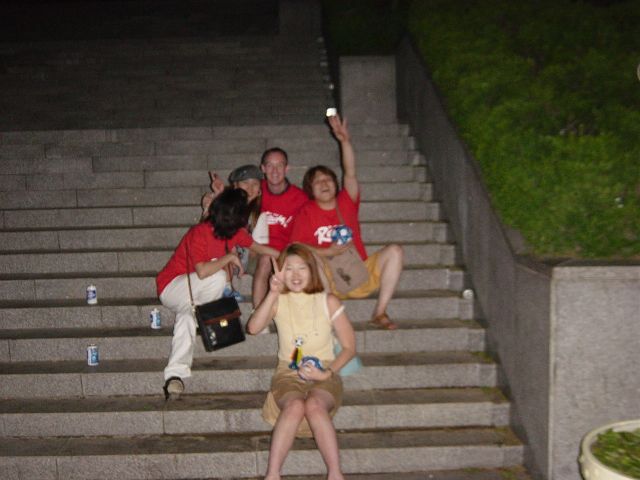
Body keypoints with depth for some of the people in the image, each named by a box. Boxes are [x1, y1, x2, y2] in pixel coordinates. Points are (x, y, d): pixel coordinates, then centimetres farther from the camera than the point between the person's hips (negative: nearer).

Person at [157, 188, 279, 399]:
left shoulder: (235, 232, -2)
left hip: (191, 296, 7)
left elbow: (257, 246, 17)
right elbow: (202, 271, -39)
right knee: (218, 276, -28)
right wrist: (230, 257, -26)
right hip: (171, 288, -7)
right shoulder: (199, 233, -26)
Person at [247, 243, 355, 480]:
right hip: (289, 374, 1)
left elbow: (349, 347, 4)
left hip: (324, 375, 0)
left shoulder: (328, 302, 4)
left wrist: (327, 372, -11)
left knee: (315, 406, -34)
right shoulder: (278, 301, 7)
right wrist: (273, 293, -19)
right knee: (295, 406, -34)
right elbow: (253, 328, -14)